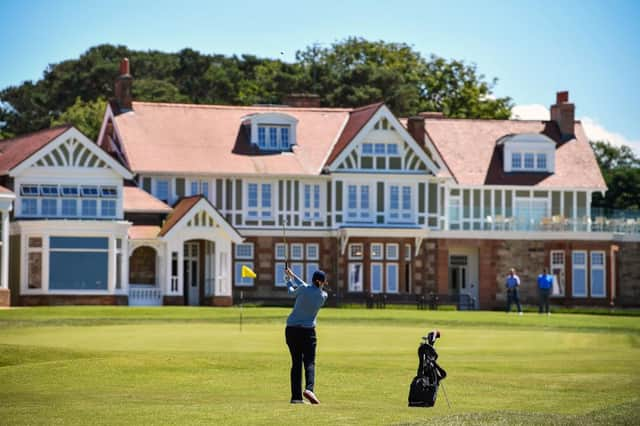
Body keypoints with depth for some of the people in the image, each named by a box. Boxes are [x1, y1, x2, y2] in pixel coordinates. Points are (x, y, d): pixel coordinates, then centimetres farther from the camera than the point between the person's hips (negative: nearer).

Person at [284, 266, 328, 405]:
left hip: (291, 329, 1)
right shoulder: (323, 296, -2)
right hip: (308, 331, -1)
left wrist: (289, 279, 34)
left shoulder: (303, 289, -8)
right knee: (309, 362, 0)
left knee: (296, 362, 6)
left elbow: (292, 291, 14)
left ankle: (296, 396, 2)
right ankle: (309, 389, -26)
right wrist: (293, 276, 23)